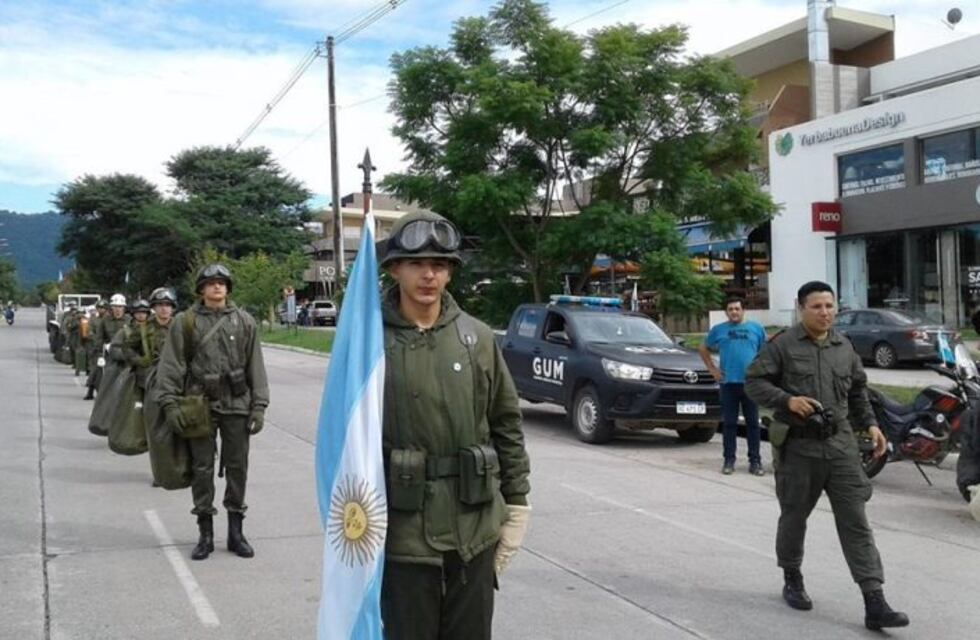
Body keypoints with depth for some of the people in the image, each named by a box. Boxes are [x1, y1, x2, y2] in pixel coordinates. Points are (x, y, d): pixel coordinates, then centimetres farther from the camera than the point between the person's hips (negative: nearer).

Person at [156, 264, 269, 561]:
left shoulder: (244, 321, 7)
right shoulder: (185, 322, 2)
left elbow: (256, 366, 7)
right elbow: (171, 365, 0)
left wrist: (259, 406, 1)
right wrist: (170, 403, -9)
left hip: (237, 404, 1)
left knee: (237, 467, 6)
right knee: (202, 469, 4)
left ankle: (235, 532, 18)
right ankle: (205, 534, 15)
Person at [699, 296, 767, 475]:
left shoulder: (756, 328, 8)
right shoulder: (718, 330, 8)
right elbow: (703, 349, 17)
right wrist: (712, 369, 8)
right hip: (728, 383, 0)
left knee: (753, 423, 3)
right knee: (729, 423, 3)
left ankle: (755, 461, 9)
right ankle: (729, 460, 10)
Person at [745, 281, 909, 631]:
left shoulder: (844, 347, 11)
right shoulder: (782, 345, -5)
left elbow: (857, 390, 22)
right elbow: (754, 381, -7)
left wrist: (870, 423, 11)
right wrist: (787, 400, -21)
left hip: (841, 445, 3)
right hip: (798, 446, -3)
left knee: (856, 523, -2)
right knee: (794, 517, 11)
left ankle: (874, 603, -2)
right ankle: (792, 580, 36)